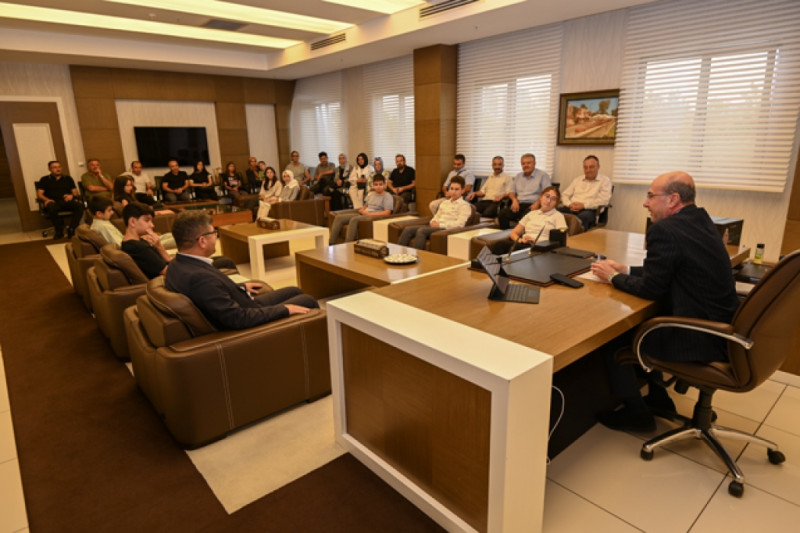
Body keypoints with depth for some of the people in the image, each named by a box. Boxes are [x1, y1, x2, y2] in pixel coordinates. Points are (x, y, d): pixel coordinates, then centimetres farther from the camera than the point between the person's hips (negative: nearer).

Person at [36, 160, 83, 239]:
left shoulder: (68, 178, 26)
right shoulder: (44, 179, 20)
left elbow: (75, 192, 20)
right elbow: (39, 194, 11)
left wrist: (72, 195, -5)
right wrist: (46, 199, -12)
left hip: (67, 201, 2)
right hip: (53, 202, -1)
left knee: (79, 204, -34)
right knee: (51, 207, -41)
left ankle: (72, 229, -32)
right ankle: (59, 231, -26)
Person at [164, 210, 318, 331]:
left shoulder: (178, 265, -6)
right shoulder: (198, 277, -36)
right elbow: (238, 318, -33)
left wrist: (241, 287, 19)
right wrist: (285, 309, -23)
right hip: (248, 323, -9)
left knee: (295, 291, 20)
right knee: (308, 301, 5)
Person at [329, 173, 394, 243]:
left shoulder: (388, 196, -2)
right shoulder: (371, 194, 20)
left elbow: (387, 213, -15)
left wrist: (370, 214, -16)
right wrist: (362, 210, 3)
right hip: (363, 214, 8)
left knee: (354, 219, -36)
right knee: (339, 217, -8)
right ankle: (331, 243, -11)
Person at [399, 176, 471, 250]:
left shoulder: (465, 206, 2)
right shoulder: (445, 203, 24)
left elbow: (460, 224, -11)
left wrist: (440, 224, -14)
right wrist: (433, 222, 1)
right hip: (435, 227, 7)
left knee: (422, 230, -34)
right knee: (408, 229, -16)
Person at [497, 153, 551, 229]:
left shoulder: (543, 175, 7)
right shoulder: (518, 176, 24)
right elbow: (511, 192, 25)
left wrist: (537, 204, -19)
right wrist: (514, 199, 2)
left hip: (532, 205, -4)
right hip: (519, 205, 5)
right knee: (502, 214, -24)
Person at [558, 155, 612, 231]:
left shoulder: (605, 180, 10)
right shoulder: (577, 179, 25)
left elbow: (604, 200, -4)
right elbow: (565, 195, 21)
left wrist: (584, 205, -12)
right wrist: (570, 204, -2)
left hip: (589, 210, -4)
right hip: (572, 208, 4)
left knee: (583, 216, -42)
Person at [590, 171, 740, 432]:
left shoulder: (664, 230, -21)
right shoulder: (700, 220, 8)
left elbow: (650, 288, -14)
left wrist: (613, 277, 1)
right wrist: (625, 270, 14)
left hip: (700, 340, -10)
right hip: (721, 326, 10)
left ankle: (636, 412, 17)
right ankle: (657, 397, 35)